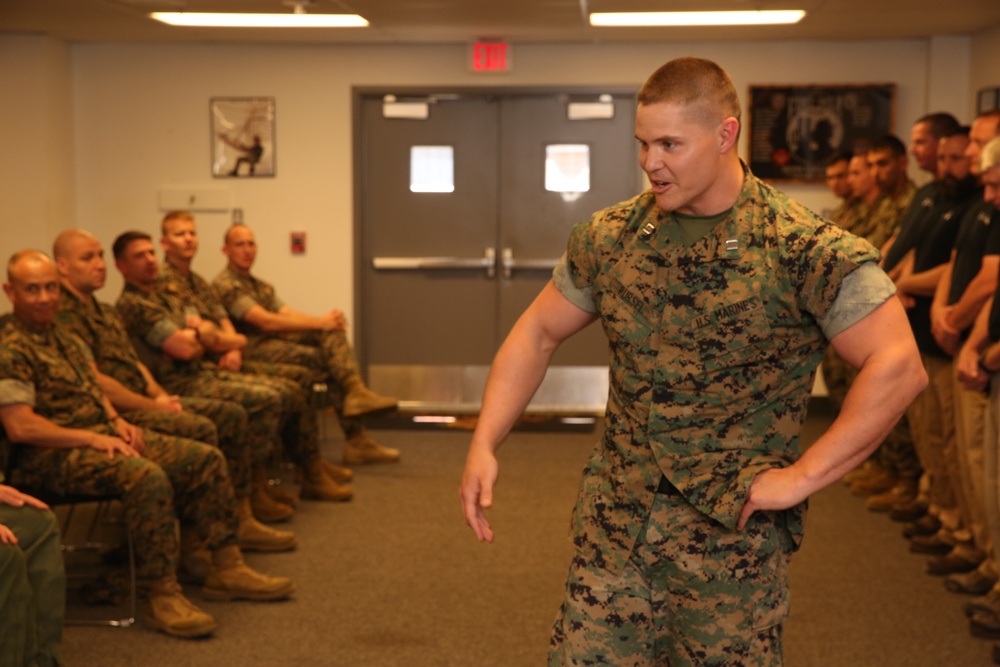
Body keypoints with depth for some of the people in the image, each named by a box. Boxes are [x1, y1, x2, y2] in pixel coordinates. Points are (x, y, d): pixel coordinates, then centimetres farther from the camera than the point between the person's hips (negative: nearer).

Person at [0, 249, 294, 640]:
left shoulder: (64, 337, 17)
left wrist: (116, 421, 6)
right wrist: (91, 438, -21)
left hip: (101, 433, 10)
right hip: (52, 454, -10)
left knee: (205, 459, 0)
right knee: (148, 477, -35)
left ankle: (227, 569, 4)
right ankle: (164, 597, -29)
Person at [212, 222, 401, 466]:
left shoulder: (261, 287, 25)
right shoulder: (225, 285, -6)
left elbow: (288, 314, 11)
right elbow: (265, 322, -16)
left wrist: (326, 322, -10)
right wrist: (319, 323, -16)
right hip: (255, 350, -8)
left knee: (332, 334, -15)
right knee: (330, 359, -20)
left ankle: (356, 392, -28)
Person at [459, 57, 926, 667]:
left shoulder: (802, 250, -12)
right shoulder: (610, 237, 2)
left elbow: (898, 367, -18)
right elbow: (537, 335, 13)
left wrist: (802, 477, -18)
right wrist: (484, 445, 2)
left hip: (734, 535, -3)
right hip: (614, 526, 4)